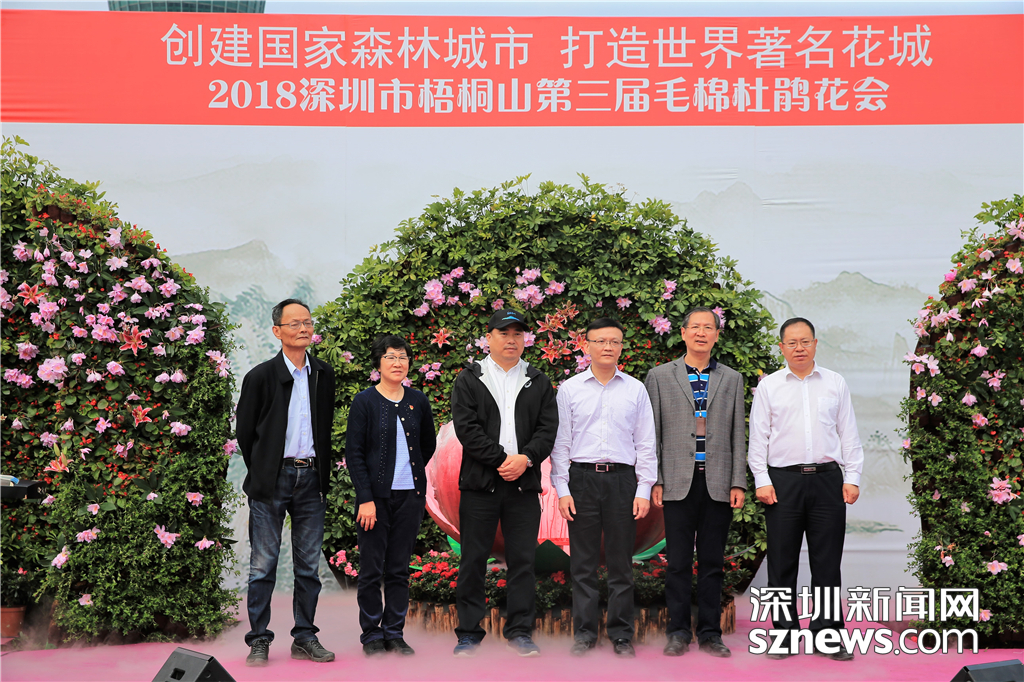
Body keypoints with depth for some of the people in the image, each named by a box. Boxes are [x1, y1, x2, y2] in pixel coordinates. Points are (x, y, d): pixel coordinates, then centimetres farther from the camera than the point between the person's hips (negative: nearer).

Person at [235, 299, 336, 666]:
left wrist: (322, 473, 10)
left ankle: (304, 638, 17)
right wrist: (261, 473, 5)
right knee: (263, 563, 0)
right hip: (271, 481, -4)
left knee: (309, 564, 8)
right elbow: (244, 431, 2)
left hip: (311, 479, 4)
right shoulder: (261, 376, -3)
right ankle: (258, 640, 9)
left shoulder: (324, 374, 9)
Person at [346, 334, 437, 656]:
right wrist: (366, 498, -13)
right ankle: (372, 635, 15)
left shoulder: (418, 401, 7)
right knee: (372, 568, 2)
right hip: (376, 496, -3)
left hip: (410, 494, 3)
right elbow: (353, 453, -7)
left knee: (400, 569, 8)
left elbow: (428, 445, 21)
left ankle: (394, 633, 17)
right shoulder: (364, 401, -3)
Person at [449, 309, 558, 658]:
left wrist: (525, 458, -12)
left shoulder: (539, 382, 13)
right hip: (479, 484, -2)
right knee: (473, 560, 2)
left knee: (523, 560, 3)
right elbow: (466, 427, -5)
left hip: (524, 484, 2)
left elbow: (548, 428, 5)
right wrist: (502, 458, -12)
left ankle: (520, 630, 13)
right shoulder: (468, 380, 6)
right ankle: (469, 633, 11)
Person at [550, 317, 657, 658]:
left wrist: (644, 490, -1)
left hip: (622, 479, 0)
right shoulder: (570, 389, 5)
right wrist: (562, 490, -2)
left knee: (621, 563, 4)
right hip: (581, 478, 0)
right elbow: (560, 443, 5)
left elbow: (646, 444, 6)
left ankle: (621, 634, 14)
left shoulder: (636, 389, 7)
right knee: (583, 562, 5)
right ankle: (584, 633, 14)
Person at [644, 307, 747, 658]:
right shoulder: (660, 376, 6)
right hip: (678, 482, -1)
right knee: (678, 562, 2)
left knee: (713, 562, 6)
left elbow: (738, 434, 9)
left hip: (718, 484, 1)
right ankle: (679, 632, 12)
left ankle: (710, 633, 15)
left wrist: (738, 483, 1)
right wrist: (654, 481, -3)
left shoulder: (732, 379, 11)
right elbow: (652, 432, 4)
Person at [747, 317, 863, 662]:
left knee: (827, 562, 3)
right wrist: (761, 479, -3)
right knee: (782, 562, 3)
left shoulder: (835, 383, 10)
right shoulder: (768, 386, 7)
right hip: (783, 479, -1)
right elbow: (758, 437, 5)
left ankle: (828, 633, 11)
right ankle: (784, 633, 12)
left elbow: (849, 434, 10)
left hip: (827, 479, 1)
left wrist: (852, 477, 2)